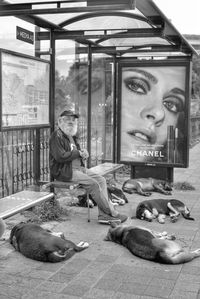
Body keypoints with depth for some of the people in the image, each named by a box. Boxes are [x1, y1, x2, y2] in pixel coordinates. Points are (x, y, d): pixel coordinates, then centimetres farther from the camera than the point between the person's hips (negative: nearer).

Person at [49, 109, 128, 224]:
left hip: (79, 168, 9)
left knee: (101, 180, -7)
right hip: (64, 171, -9)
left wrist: (83, 153, 2)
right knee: (93, 184, -21)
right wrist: (78, 153, -11)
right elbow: (60, 157, -21)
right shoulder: (57, 136, -10)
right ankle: (112, 213, -11)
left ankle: (103, 215, -11)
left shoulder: (72, 136, 19)